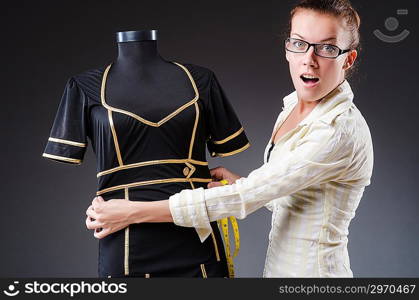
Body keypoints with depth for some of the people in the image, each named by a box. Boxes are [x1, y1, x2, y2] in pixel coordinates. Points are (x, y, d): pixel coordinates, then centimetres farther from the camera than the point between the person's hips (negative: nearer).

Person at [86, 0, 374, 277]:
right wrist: (239, 182, 0)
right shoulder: (292, 107, 4)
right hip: (278, 266, 7)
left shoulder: (340, 131, -24)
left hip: (314, 271, -7)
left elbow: (245, 197, -25)